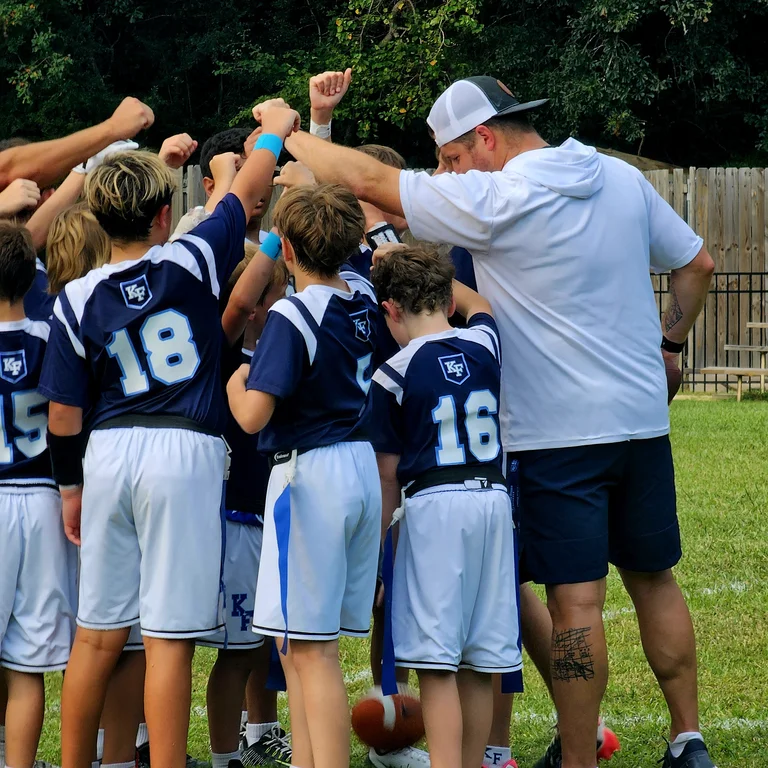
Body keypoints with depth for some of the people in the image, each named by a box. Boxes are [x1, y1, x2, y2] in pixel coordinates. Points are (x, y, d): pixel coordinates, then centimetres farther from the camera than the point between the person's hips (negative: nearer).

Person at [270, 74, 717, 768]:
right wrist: (667, 343, 21)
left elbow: (367, 179, -11)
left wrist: (284, 135, 1)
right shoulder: (623, 181, 5)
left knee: (574, 599, -3)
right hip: (643, 419, 7)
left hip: (557, 433, -6)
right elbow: (698, 263, 13)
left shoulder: (494, 201, -14)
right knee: (654, 579, 16)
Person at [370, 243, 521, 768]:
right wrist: (425, 268, 37)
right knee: (479, 666, 10)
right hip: (493, 499, 5)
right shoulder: (484, 344, 7)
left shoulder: (394, 375, -5)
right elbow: (475, 302, 33)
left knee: (437, 667, -7)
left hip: (434, 503, -5)